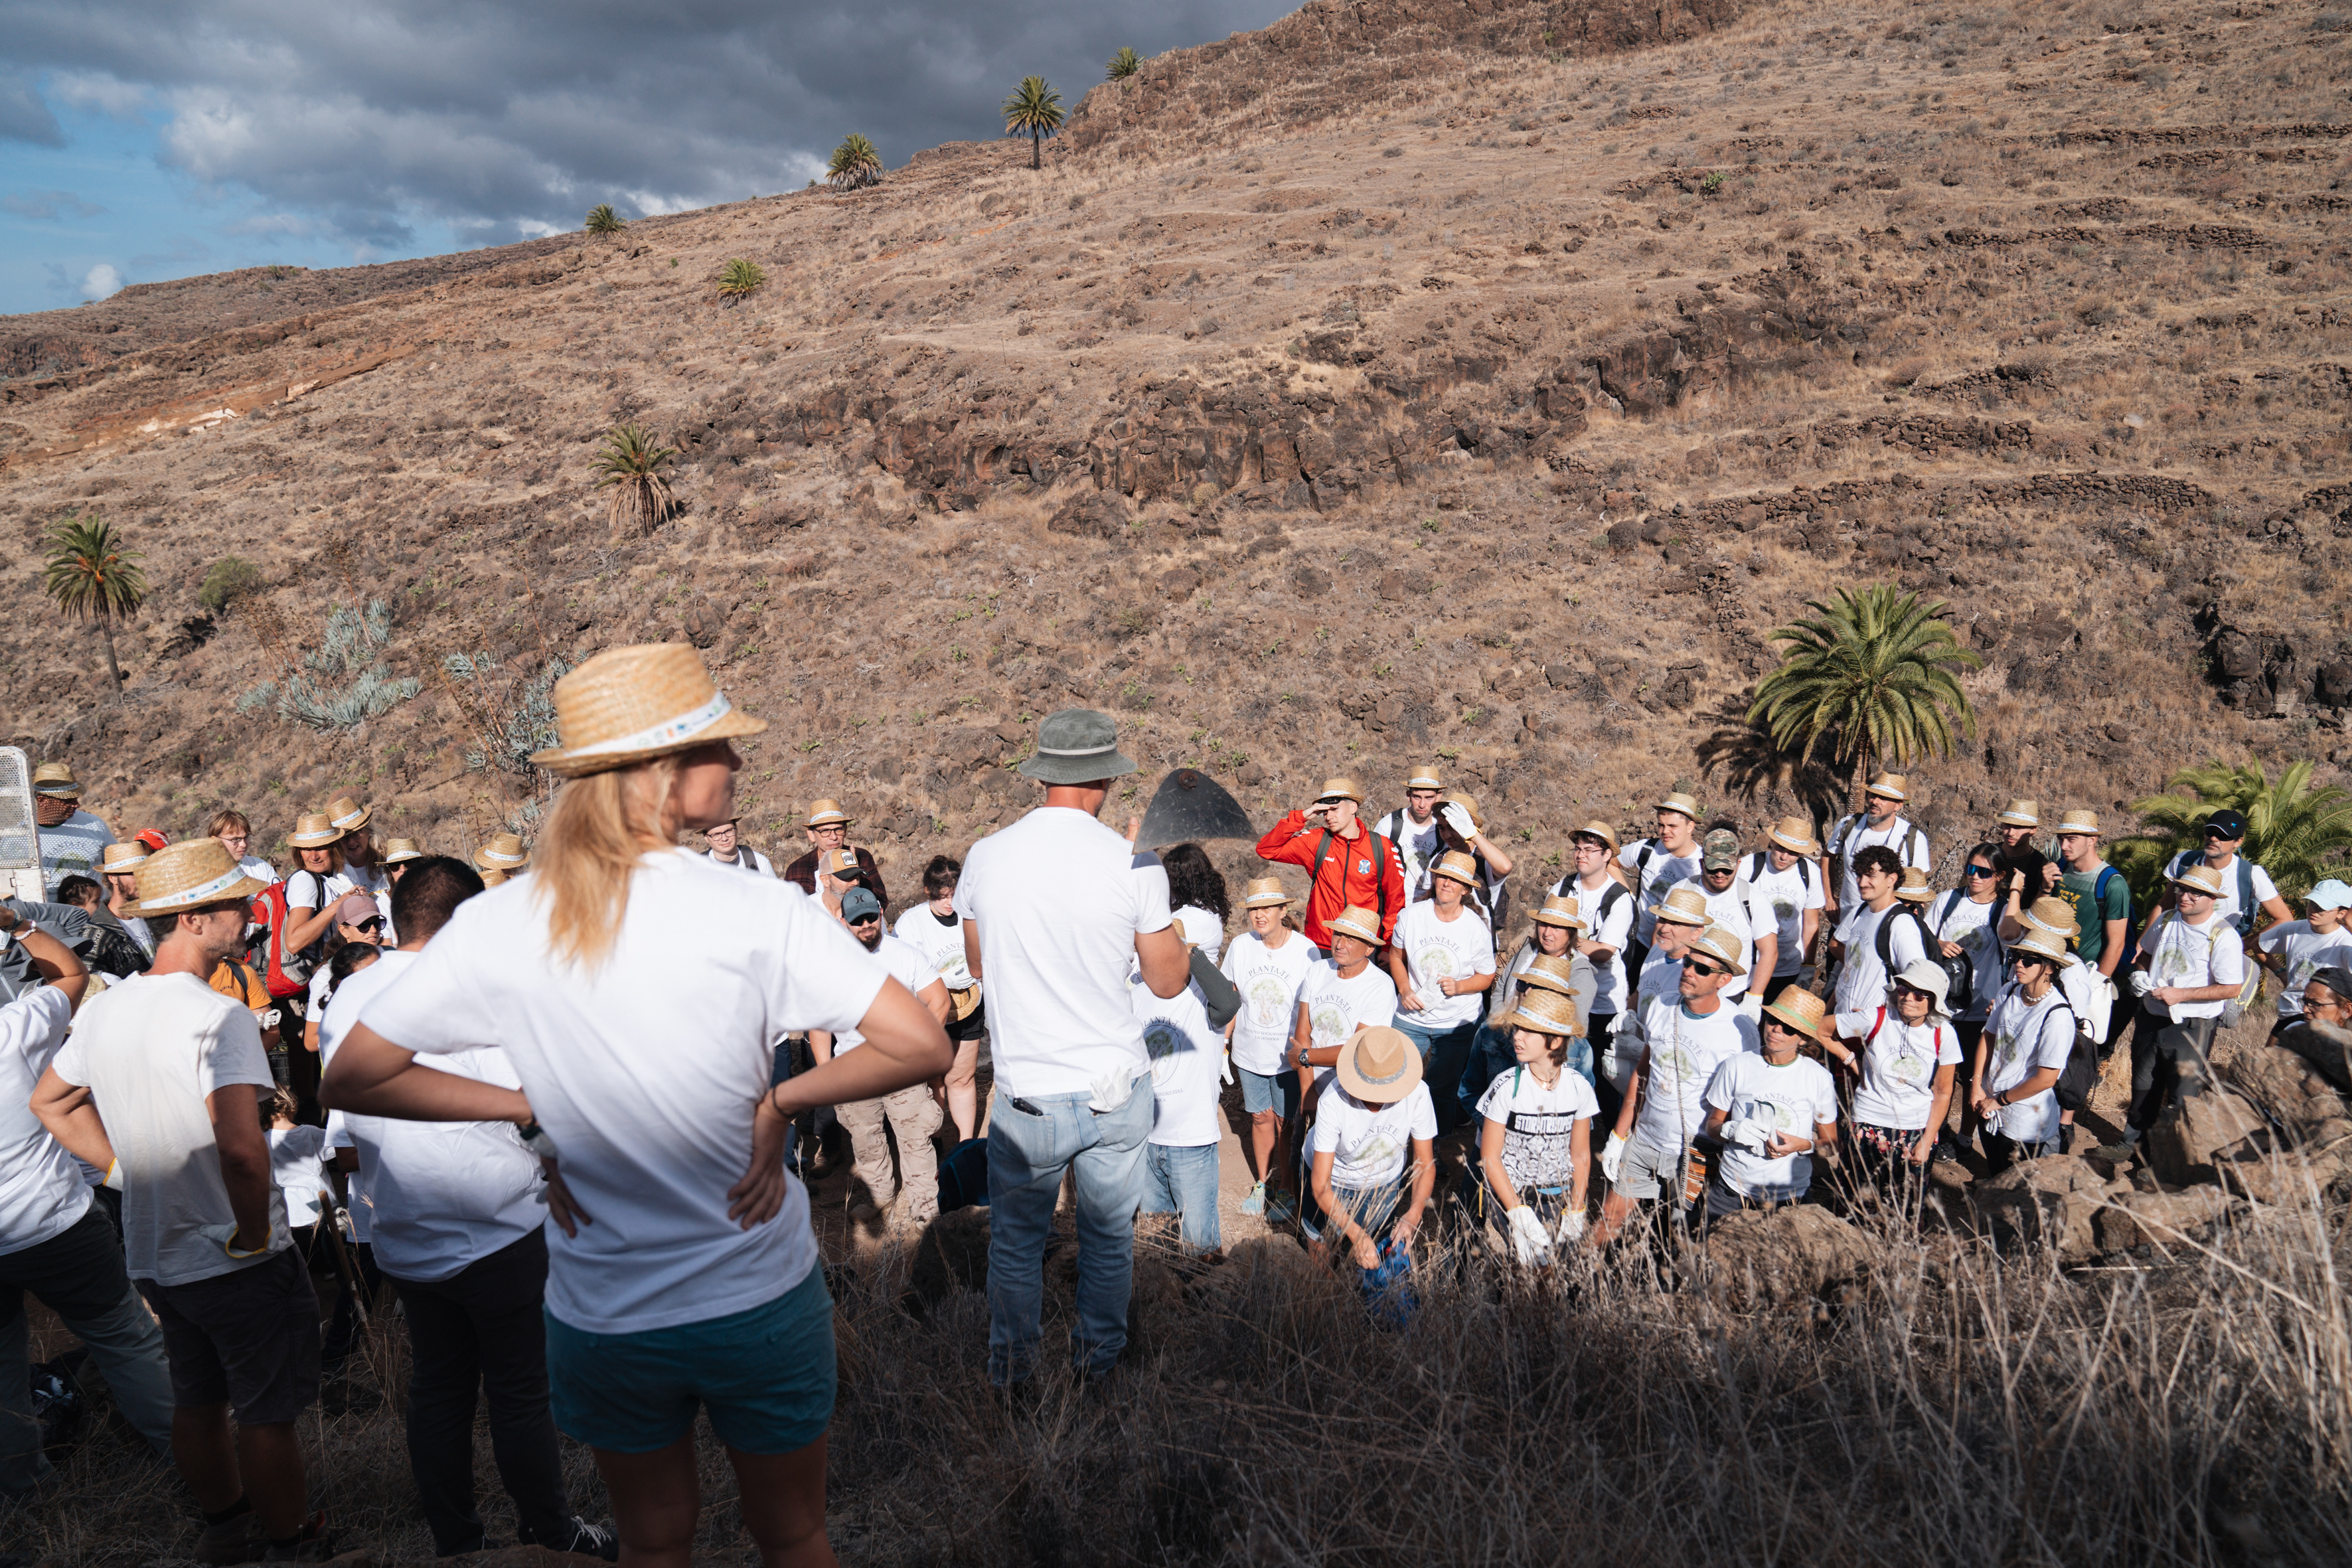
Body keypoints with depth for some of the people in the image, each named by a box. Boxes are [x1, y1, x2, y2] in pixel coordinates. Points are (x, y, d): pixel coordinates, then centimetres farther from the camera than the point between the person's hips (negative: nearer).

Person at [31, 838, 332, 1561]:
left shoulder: (103, 1010, 1)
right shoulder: (218, 1015, -26)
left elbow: (50, 1103, 18)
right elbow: (241, 1149, -37)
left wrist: (128, 1168, 15)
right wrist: (256, 1233, -21)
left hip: (153, 1256, 8)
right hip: (234, 1260, -8)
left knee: (197, 1402, 24)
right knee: (267, 1414, 9)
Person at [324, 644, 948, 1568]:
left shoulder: (499, 927, -11)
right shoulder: (755, 912, -20)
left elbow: (350, 1078, -2)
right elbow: (923, 1048, -22)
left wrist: (526, 1109, -2)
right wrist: (779, 1103, -11)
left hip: (603, 1313, 2)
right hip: (762, 1303, -2)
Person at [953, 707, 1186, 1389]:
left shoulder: (985, 856, -7)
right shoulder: (1135, 865, -13)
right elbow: (1169, 981, -2)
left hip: (1027, 1095, 0)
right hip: (1117, 1089, 0)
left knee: (1016, 1235, 20)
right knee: (1110, 1232, 21)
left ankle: (1010, 1361, 34)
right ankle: (1100, 1353, 38)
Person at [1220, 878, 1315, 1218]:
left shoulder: (1305, 950, -15)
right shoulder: (1240, 946, -7)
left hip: (1289, 1057, -2)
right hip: (1250, 1053, 2)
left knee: (1285, 1122, 10)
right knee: (1260, 1118, 14)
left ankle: (1284, 1184, 31)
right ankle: (1261, 1182, 34)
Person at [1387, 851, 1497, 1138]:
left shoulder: (1477, 928, -12)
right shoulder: (1411, 916, -8)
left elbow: (1486, 976, -1)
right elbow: (1396, 955, 7)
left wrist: (1459, 987, -21)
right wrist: (1404, 990, -9)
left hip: (1457, 1024, -1)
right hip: (1411, 1018, 1)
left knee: (1443, 1090, 10)